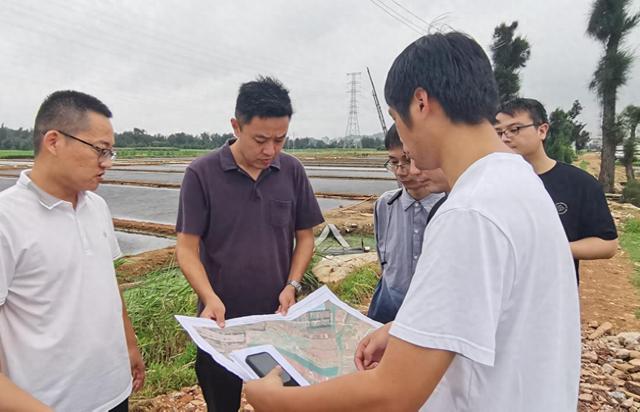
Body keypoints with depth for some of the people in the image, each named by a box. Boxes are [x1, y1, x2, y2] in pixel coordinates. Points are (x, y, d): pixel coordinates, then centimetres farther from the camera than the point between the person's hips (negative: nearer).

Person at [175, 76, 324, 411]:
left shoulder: (292, 171, -3)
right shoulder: (201, 174, -11)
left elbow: (305, 236, 5)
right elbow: (187, 248, -9)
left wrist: (292, 285, -9)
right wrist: (210, 298, -23)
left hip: (278, 320, 2)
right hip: (222, 322, -1)